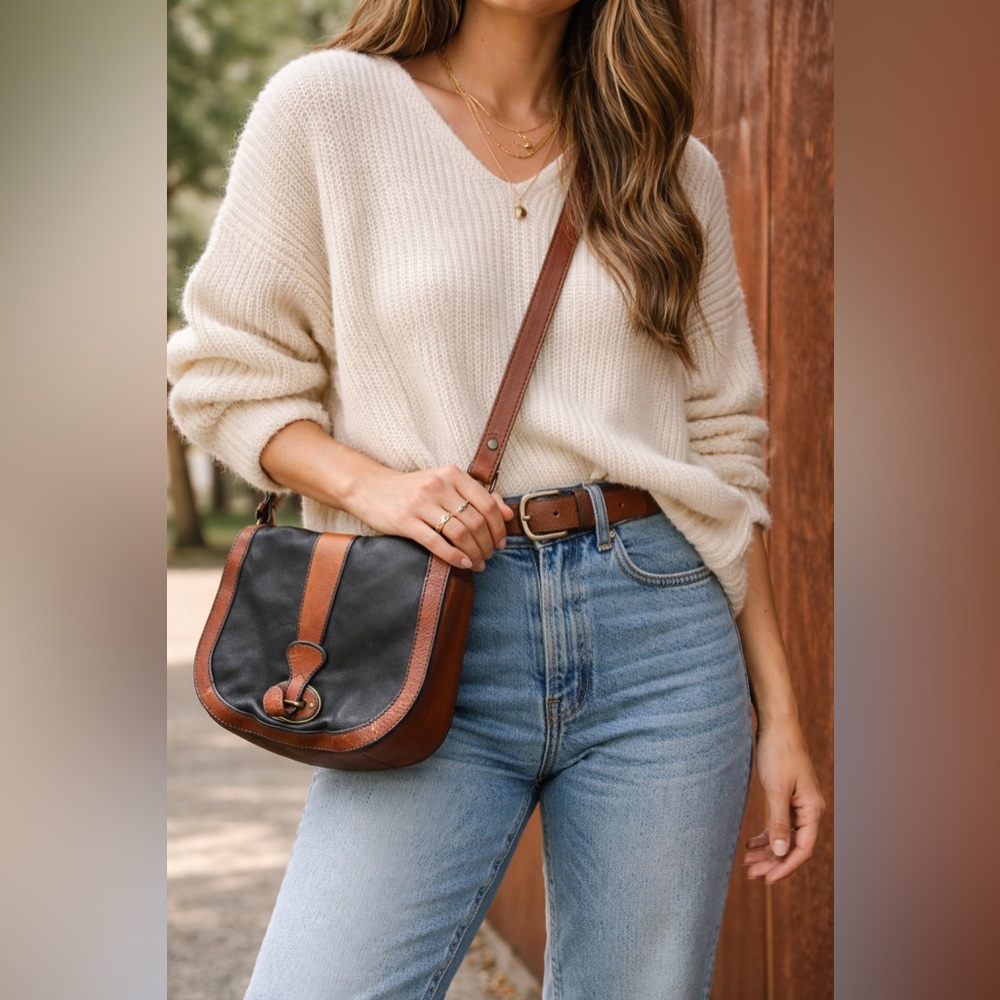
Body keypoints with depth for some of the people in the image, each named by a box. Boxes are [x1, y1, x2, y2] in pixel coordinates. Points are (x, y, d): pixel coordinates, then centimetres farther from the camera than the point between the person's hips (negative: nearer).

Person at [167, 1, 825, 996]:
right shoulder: (327, 105, 3)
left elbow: (725, 450, 12)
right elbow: (227, 376, 4)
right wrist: (368, 482, -15)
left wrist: (779, 710, 9)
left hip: (660, 631, 3)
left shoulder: (677, 170, 11)